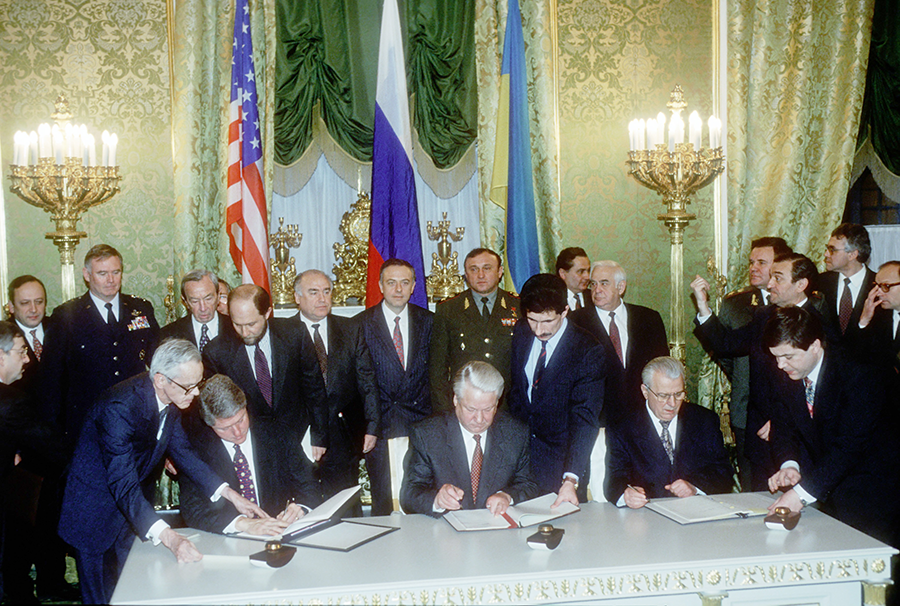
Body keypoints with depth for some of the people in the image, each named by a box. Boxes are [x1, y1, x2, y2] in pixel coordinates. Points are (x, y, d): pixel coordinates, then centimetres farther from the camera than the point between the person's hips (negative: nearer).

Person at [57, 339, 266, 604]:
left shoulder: (171, 399, -9)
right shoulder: (119, 407, -34)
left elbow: (181, 451, 4)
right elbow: (124, 487, -38)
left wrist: (230, 493, -6)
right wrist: (168, 537, -48)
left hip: (132, 506, 7)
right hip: (95, 510, -7)